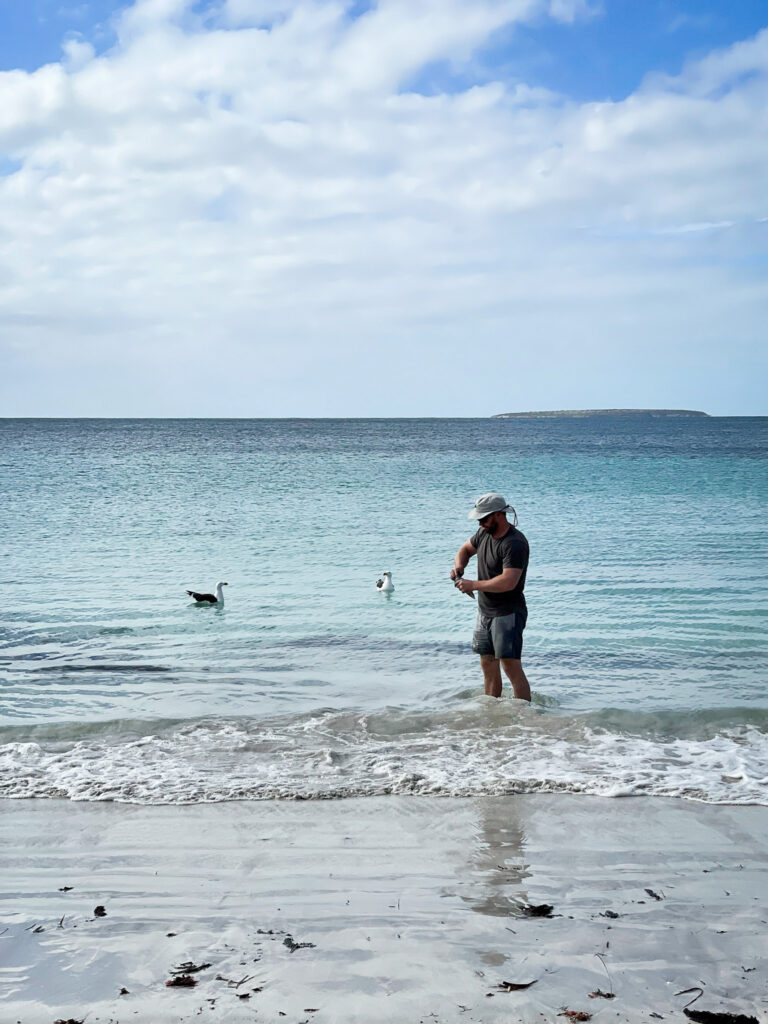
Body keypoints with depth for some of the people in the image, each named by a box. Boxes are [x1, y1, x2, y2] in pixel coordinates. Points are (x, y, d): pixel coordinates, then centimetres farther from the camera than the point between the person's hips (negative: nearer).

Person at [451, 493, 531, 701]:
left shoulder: (515, 543, -23)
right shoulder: (485, 533, 5)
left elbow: (508, 582, -31)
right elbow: (465, 549, 23)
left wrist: (473, 585, -23)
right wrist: (459, 567, 1)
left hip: (507, 614, -9)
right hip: (484, 612, 9)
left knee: (511, 667, -12)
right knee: (488, 666, 14)